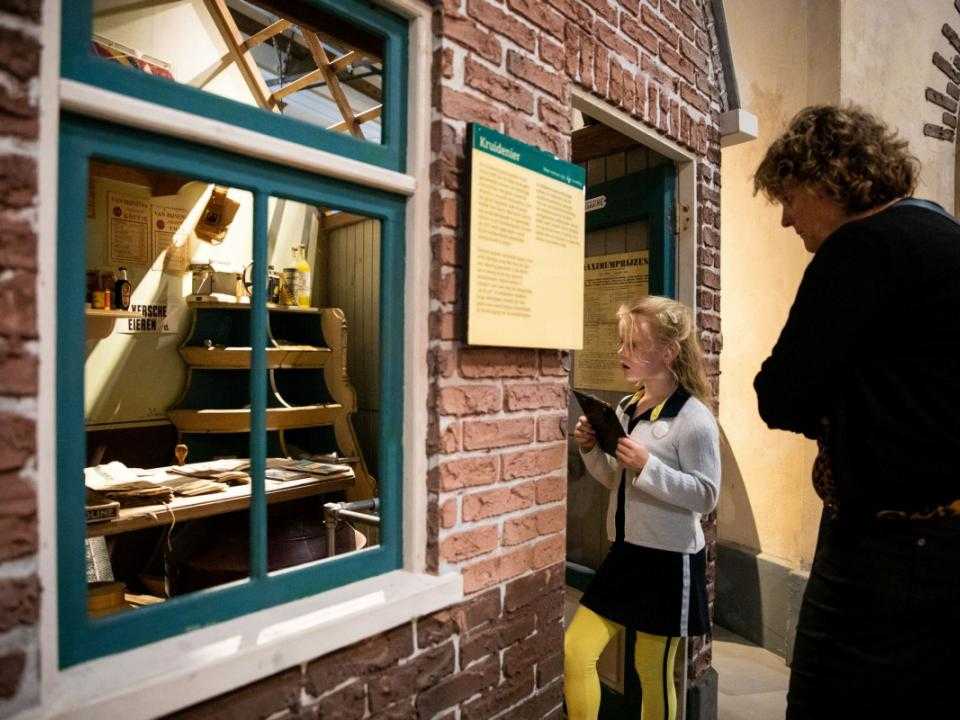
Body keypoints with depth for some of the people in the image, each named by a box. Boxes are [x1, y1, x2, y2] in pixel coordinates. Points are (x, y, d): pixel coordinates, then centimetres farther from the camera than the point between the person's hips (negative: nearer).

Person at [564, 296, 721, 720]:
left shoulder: (693, 418, -16)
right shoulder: (625, 408, 5)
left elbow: (707, 495, -17)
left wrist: (648, 466, -27)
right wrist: (591, 450, -4)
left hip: (669, 560, -6)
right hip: (624, 551, 7)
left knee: (653, 670, 12)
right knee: (574, 652, 5)